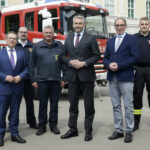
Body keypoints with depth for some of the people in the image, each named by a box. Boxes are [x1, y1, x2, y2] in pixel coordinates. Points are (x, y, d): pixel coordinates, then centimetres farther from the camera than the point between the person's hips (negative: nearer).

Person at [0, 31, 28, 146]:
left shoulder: (21, 53, 11)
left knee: (15, 112, 10)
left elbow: (26, 68, 8)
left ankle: (14, 134, 20)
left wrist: (20, 76, -9)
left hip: (18, 87, 3)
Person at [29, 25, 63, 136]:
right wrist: (33, 80, 1)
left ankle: (53, 125, 19)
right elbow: (32, 65, 6)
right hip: (42, 80, 0)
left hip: (56, 80, 1)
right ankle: (42, 126, 16)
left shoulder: (59, 46, 7)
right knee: (42, 104, 6)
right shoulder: (37, 47, 6)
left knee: (54, 104, 8)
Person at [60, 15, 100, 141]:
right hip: (72, 76, 4)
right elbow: (63, 55, 14)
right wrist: (70, 62, -6)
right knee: (73, 105, 9)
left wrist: (84, 63, -14)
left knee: (89, 106, 2)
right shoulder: (68, 39, 13)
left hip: (86, 75, -3)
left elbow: (97, 55, -3)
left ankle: (88, 131, 13)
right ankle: (73, 130, 19)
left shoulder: (91, 38, 1)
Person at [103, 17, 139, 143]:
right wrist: (109, 64, -6)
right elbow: (105, 58, 16)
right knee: (116, 105, 9)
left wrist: (119, 66, -15)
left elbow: (134, 57, -8)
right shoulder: (110, 41, 19)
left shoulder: (131, 40, 2)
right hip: (112, 77, 5)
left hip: (126, 77, -5)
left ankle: (129, 131, 6)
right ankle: (118, 130, 17)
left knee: (128, 105, -3)